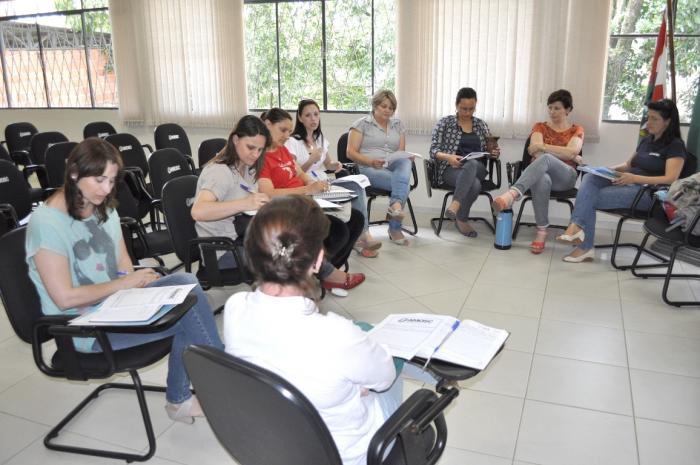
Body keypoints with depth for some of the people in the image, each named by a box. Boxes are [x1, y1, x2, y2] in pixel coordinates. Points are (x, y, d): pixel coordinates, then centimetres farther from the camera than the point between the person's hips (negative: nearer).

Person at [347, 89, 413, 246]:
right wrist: (371, 161, -16)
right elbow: (351, 153, 1)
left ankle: (396, 204, -52)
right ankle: (395, 228, -36)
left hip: (394, 167, 4)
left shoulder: (398, 125, 22)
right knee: (404, 184, -32)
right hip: (369, 168, -4)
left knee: (405, 162, -34)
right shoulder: (361, 124, 8)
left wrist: (407, 156, -10)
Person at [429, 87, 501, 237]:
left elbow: (488, 150, 22)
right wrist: (448, 157, -22)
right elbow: (434, 151, -2)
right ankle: (462, 220, -21)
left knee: (471, 164, -37)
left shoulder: (481, 125, 17)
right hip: (452, 168, -3)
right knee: (475, 185, -37)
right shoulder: (445, 123, 6)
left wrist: (494, 152, -2)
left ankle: (455, 205, -36)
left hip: (477, 168, 3)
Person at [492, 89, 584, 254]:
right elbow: (535, 151, -4)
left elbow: (571, 152, -6)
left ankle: (512, 194, -59)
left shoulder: (576, 130, 16)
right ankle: (542, 232, -39)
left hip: (565, 176, -1)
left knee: (544, 159, -38)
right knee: (542, 180, -42)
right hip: (541, 172, 1)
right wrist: (567, 154, -7)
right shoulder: (540, 127, 17)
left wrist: (543, 146, -9)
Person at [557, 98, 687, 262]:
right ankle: (577, 228, -39)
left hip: (648, 192, -7)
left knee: (590, 198, -24)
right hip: (628, 184, 7)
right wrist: (612, 169, 5)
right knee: (590, 178, -23)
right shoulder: (646, 140, 21)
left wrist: (635, 178, -26)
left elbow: (670, 179, -16)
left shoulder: (675, 146, -3)